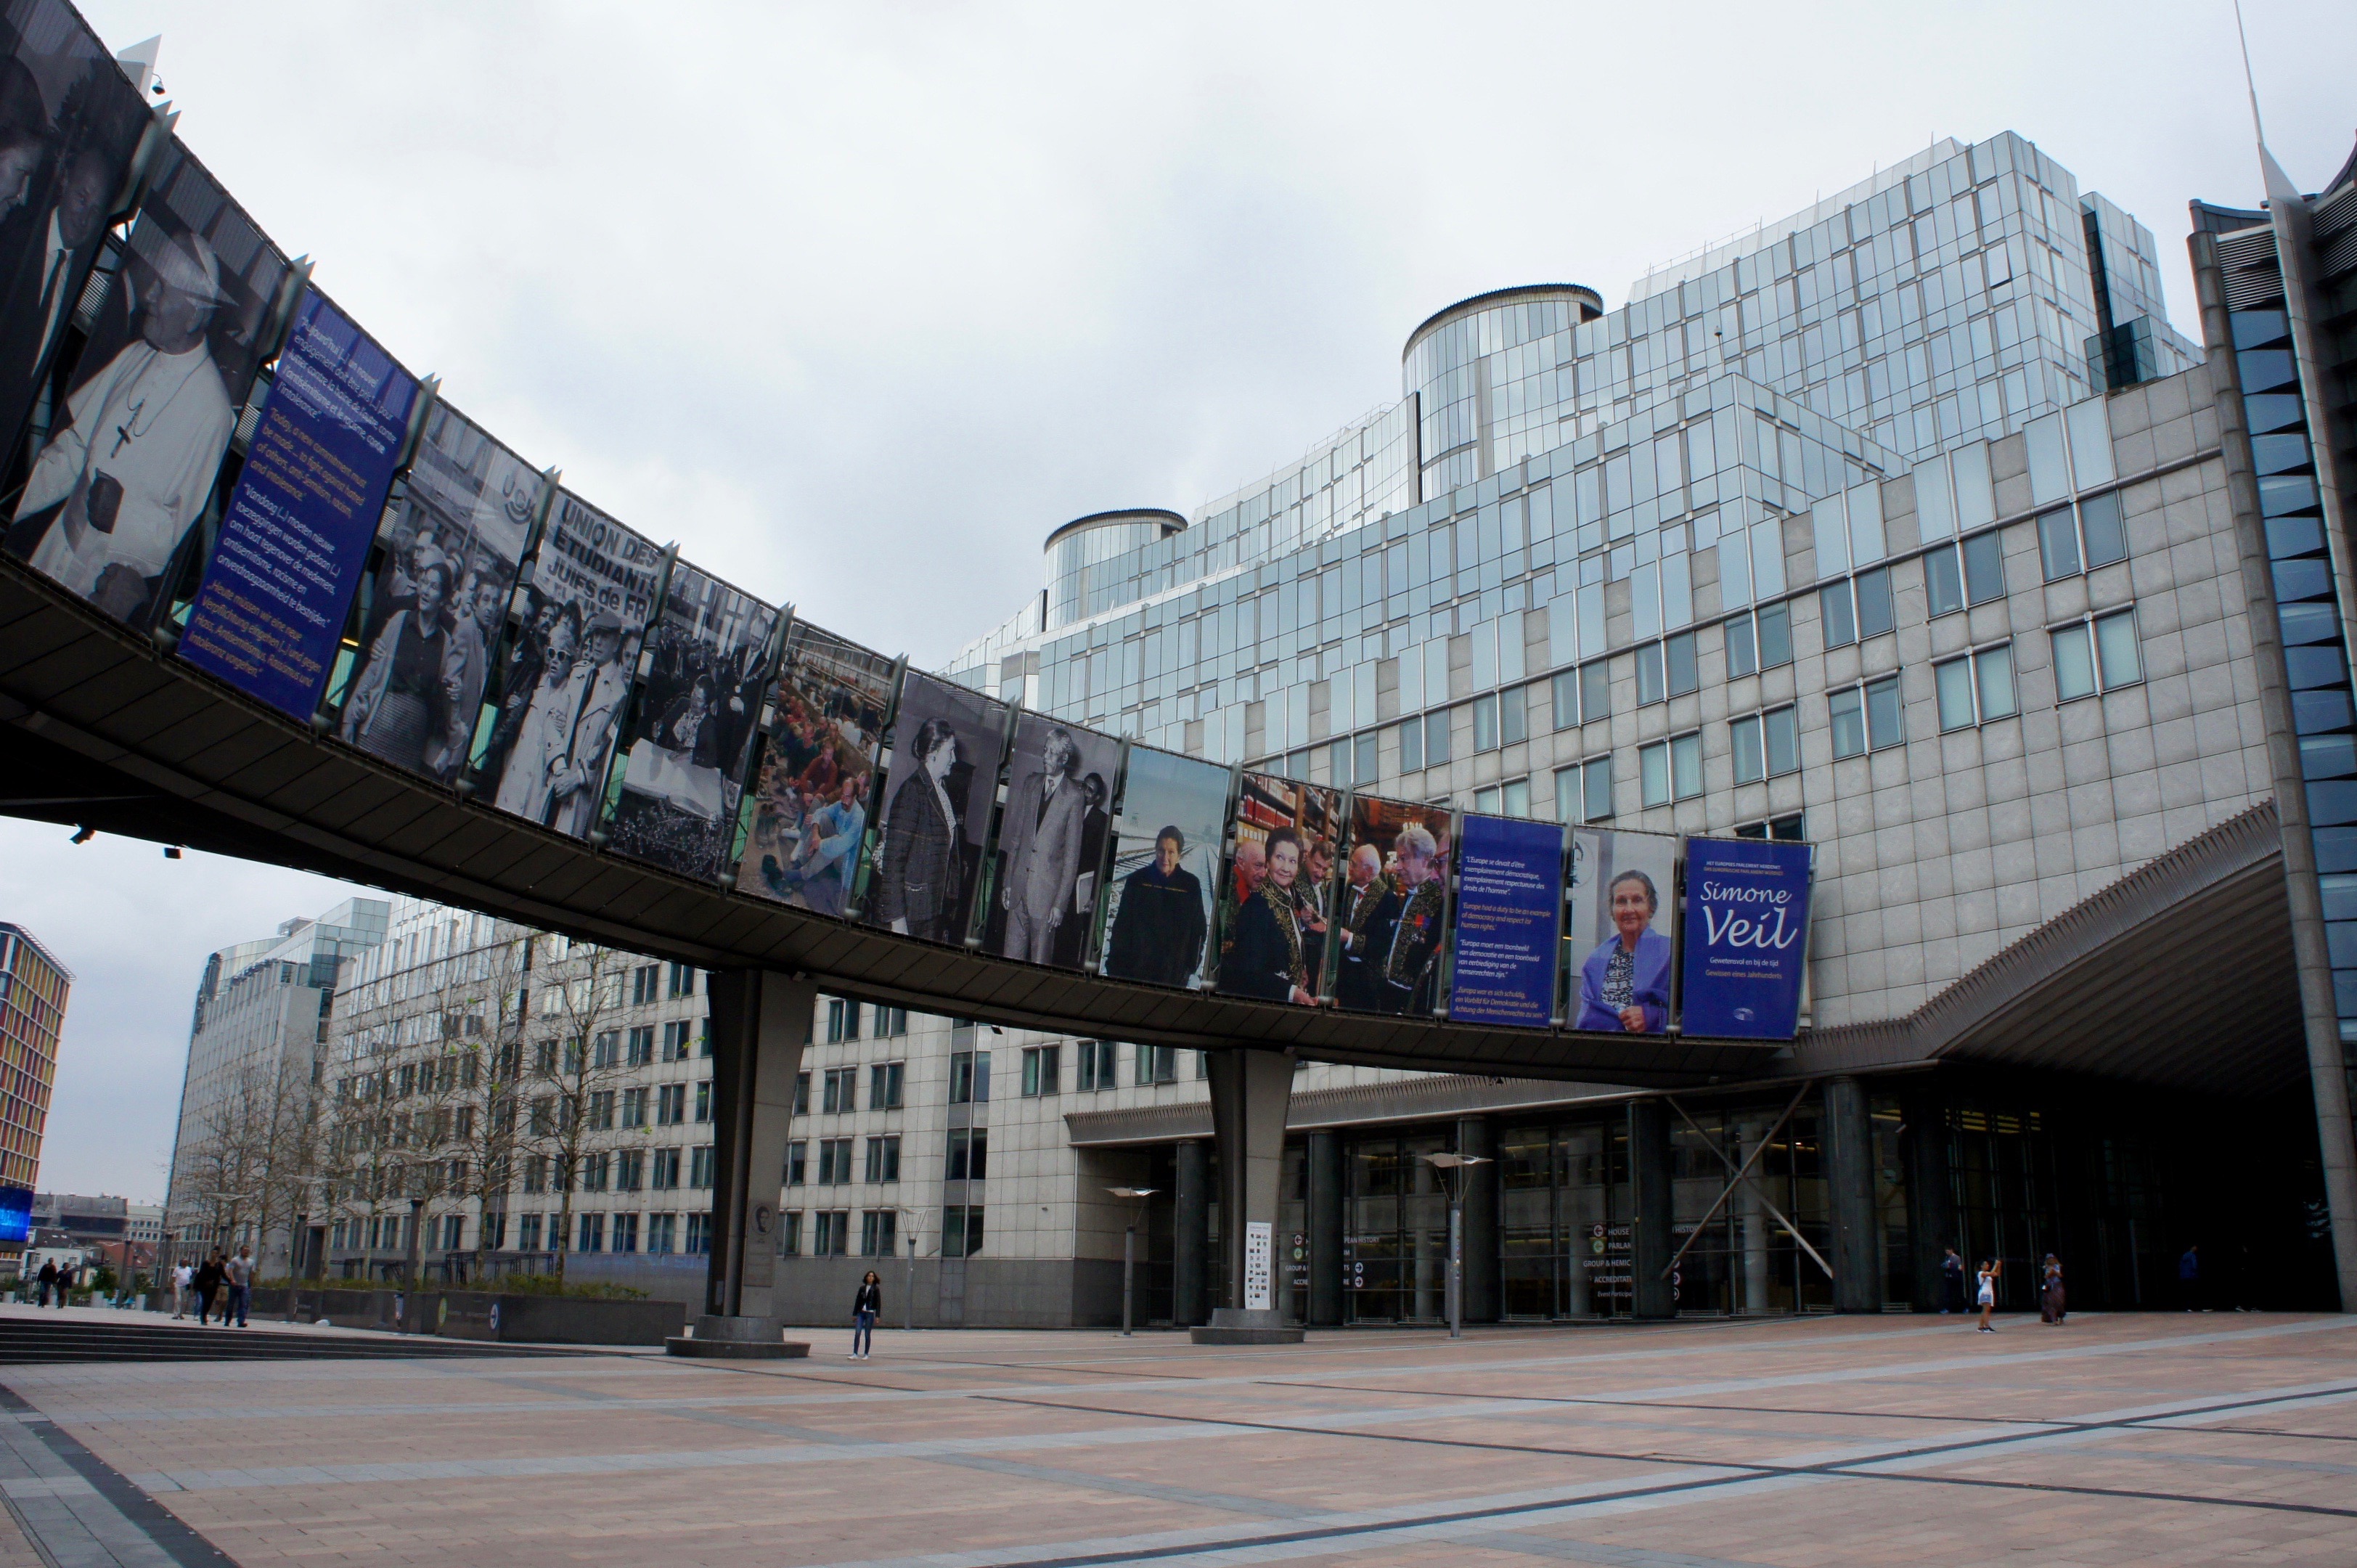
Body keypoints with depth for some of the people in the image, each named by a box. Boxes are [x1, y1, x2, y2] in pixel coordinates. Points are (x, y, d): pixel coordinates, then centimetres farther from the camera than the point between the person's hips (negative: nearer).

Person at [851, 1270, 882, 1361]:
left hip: (870, 1314, -3)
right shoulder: (862, 1288, 9)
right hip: (861, 1313, 3)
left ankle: (866, 1355, 11)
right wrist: (854, 1314, 9)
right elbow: (857, 1301, 12)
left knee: (867, 1335, 1)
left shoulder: (876, 1289, 1)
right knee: (857, 1333, -9)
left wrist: (877, 1316, -9)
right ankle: (855, 1354, -9)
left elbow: (878, 1303, -2)